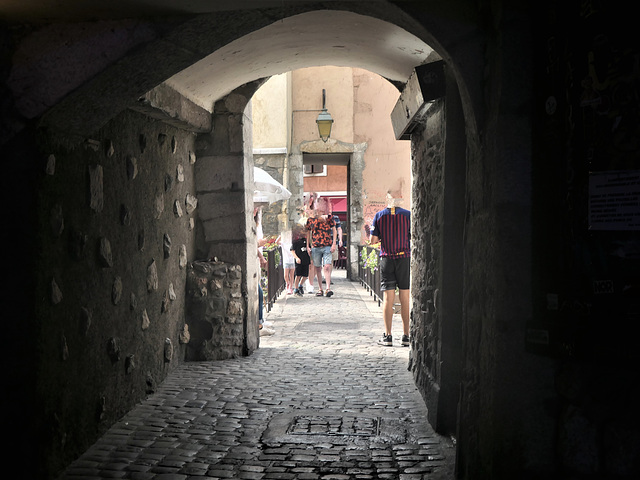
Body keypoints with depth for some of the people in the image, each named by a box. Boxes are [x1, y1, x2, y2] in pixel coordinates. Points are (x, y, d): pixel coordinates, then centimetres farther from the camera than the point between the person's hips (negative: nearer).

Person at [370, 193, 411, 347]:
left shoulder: (379, 215, -1)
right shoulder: (408, 214, -3)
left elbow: (373, 240, -2)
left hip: (386, 258, 0)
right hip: (404, 258, 0)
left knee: (388, 298, 3)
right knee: (405, 298, 5)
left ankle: (387, 336, 3)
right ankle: (406, 336, 7)